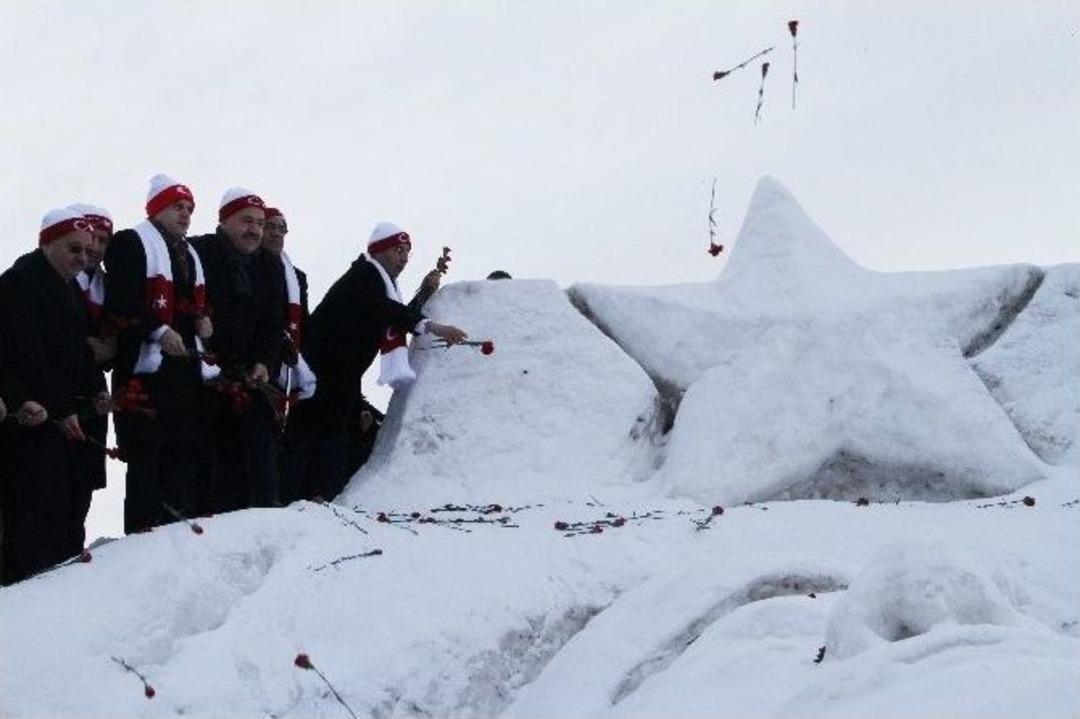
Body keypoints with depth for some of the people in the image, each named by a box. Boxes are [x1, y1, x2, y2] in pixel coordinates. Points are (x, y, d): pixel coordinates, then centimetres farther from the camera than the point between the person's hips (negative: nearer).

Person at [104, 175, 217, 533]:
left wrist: (203, 320, 10)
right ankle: (143, 530, -10)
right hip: (147, 364, -8)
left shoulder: (189, 253, 25)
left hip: (186, 360, 8)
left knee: (187, 449, 4)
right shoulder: (131, 244, -1)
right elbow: (121, 303, -12)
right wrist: (158, 331, -20)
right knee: (148, 451, -11)